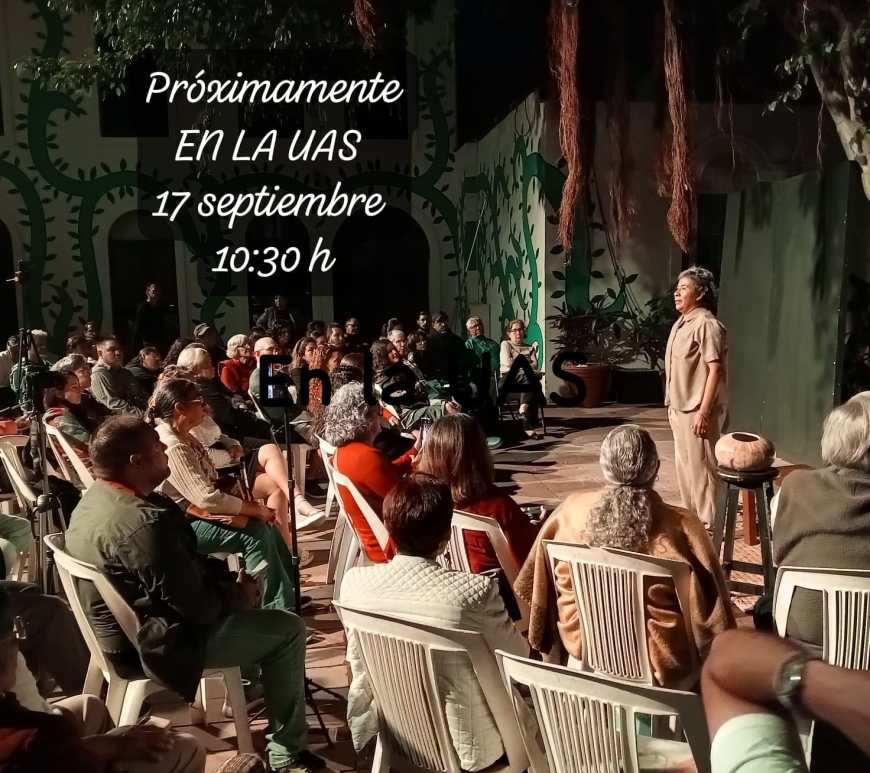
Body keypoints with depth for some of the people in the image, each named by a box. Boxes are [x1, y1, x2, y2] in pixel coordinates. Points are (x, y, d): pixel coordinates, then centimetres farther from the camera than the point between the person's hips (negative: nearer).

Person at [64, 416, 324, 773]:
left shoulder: (95, 495, -1)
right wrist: (239, 594, -7)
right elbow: (200, 607, -26)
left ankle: (265, 680, 37)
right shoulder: (143, 523, -33)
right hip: (157, 641, -10)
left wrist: (229, 577, -1)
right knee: (288, 629, -2)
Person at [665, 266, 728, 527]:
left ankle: (708, 524, 7)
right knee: (684, 466, 17)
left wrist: (703, 412, -23)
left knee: (701, 467, -3)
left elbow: (715, 370, -20)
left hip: (697, 411, -10)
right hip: (680, 408, 10)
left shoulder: (707, 324, -15)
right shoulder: (680, 324, 14)